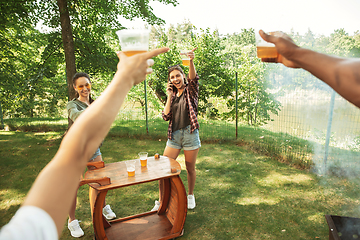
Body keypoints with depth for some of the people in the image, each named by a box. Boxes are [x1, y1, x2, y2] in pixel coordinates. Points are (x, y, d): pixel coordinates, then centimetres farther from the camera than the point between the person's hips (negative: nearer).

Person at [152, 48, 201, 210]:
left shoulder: (190, 91, 0)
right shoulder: (172, 95, 12)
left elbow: (193, 79, -24)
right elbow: (165, 116, 0)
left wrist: (191, 61, -42)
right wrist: (169, 96, -4)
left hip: (190, 134, -3)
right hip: (174, 135, 4)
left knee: (190, 168, 10)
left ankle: (190, 196, 34)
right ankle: (161, 202, 14)